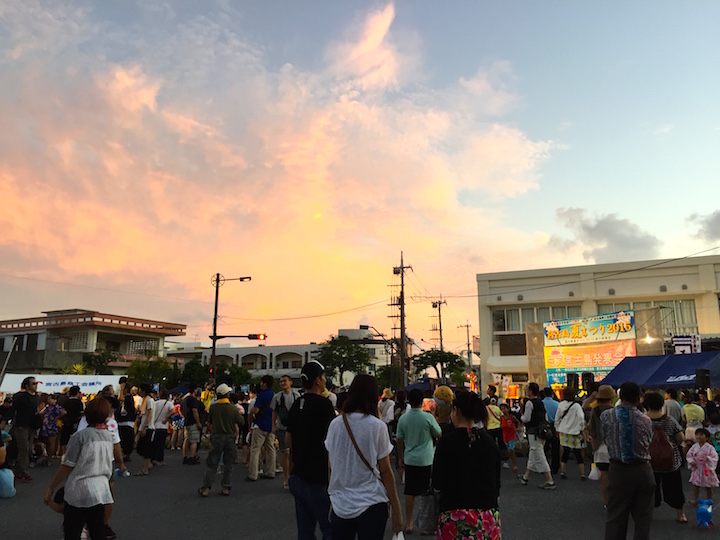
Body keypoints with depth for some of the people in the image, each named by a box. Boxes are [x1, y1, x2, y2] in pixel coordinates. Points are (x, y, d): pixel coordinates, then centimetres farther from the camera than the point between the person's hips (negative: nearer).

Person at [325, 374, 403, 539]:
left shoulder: (335, 424, -1)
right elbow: (385, 471, -7)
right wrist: (396, 510, 0)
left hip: (340, 505, 3)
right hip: (371, 505, -3)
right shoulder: (377, 426, -10)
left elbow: (331, 467, 6)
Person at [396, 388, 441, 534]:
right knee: (428, 493, 9)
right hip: (426, 460, -2)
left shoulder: (403, 418, -4)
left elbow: (399, 441, 4)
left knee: (409, 492, 10)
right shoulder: (428, 417, -12)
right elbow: (439, 434, 2)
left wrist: (402, 458, 16)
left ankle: (408, 523, 16)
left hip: (410, 460, 2)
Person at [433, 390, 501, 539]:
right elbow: (497, 483, 9)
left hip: (455, 517, -4)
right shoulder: (490, 441, 1)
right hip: (489, 516, 4)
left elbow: (437, 483, -6)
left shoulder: (447, 442, -11)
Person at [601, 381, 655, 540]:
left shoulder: (606, 416, -9)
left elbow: (605, 441, -1)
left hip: (618, 471, 0)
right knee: (643, 517, 14)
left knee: (615, 517, 8)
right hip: (643, 471, 0)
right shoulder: (645, 420, -8)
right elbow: (648, 444, -3)